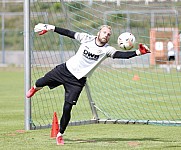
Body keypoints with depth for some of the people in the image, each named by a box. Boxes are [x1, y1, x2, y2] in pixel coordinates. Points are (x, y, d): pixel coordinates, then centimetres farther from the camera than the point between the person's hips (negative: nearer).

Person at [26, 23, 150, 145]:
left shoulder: (107, 50, -13)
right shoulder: (87, 38, -8)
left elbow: (122, 55, -27)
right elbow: (69, 33, -1)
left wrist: (137, 52, -43)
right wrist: (51, 28, 0)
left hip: (78, 80, -2)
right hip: (65, 69, 2)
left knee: (67, 108, -9)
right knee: (40, 83, 14)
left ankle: (60, 134, 12)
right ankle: (35, 89, 55)